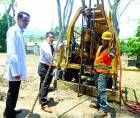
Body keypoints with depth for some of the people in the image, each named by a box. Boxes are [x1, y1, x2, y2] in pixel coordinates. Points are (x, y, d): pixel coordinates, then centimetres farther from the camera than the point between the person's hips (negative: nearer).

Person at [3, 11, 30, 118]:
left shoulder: (20, 32, 14)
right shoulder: (13, 31, -14)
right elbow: (11, 53, -23)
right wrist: (16, 71, -26)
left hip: (19, 69, 9)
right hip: (15, 70, -9)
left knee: (14, 92, 20)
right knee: (12, 93, 4)